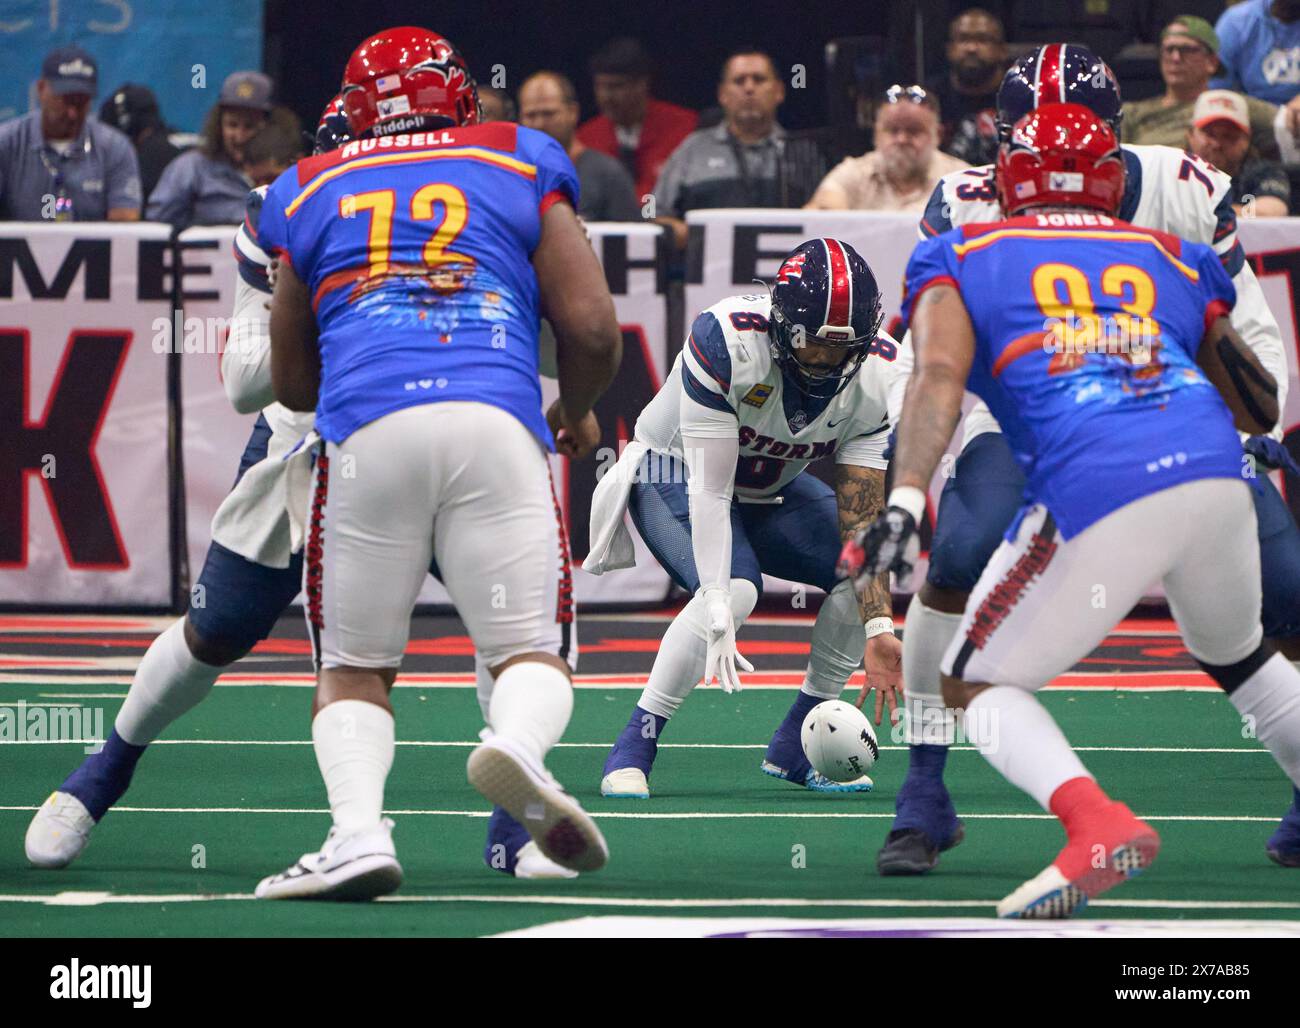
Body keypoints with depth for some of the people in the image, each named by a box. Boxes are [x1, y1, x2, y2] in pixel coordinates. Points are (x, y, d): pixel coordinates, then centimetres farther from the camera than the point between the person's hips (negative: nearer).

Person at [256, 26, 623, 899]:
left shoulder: (311, 194, 24)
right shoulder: (522, 169, 20)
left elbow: (293, 382, 30)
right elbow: (592, 330, 12)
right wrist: (577, 411, 33)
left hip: (365, 433, 1)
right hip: (496, 423, -1)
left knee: (355, 667, 13)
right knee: (533, 653, 6)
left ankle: (358, 830, -12)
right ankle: (516, 747, -28)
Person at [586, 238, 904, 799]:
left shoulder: (878, 376, -21)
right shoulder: (725, 341, -36)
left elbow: (860, 518, -19)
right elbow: (709, 491, -35)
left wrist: (878, 631, -29)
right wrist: (717, 611, -41)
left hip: (771, 488, 6)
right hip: (676, 474, -5)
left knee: (864, 578, -13)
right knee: (735, 588, -31)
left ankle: (794, 747, 2)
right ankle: (632, 750, -21)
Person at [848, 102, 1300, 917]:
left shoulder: (963, 257, 18)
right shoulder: (1175, 261, 26)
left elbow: (940, 376, -3)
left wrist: (905, 500, -14)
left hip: (1094, 495, -4)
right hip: (1215, 476, 4)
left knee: (977, 681, 11)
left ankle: (1097, 824, -14)